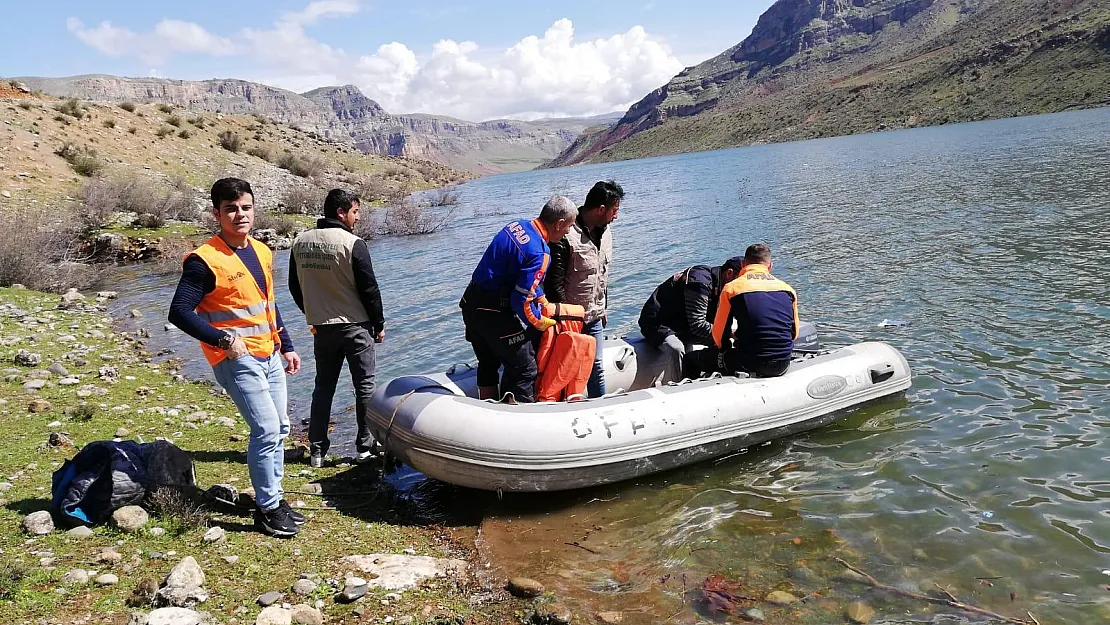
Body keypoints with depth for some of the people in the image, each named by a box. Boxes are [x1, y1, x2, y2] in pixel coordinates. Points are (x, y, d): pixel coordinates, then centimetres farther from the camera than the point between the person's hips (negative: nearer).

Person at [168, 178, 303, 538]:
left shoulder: (262, 252, 9)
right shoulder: (205, 260, -15)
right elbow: (179, 312, -17)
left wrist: (287, 346, 18)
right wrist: (223, 339, -24)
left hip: (269, 355, 8)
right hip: (236, 359, -8)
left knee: (280, 428, 13)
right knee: (266, 430, -11)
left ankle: (274, 497, 29)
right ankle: (267, 510, 3)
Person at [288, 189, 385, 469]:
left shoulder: (300, 242, 3)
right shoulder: (353, 244, -14)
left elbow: (294, 286, 11)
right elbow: (369, 289, -12)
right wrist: (379, 324, 0)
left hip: (321, 327, 5)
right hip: (356, 325, -5)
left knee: (323, 387, 14)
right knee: (365, 386, 7)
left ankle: (317, 450, 16)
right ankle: (365, 446, 11)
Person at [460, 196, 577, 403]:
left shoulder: (517, 225, 5)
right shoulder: (539, 253, -23)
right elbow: (521, 302, -23)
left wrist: (541, 299, 19)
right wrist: (541, 322, -6)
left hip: (471, 304, 10)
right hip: (494, 313, -10)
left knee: (488, 363, 24)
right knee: (524, 368, 1)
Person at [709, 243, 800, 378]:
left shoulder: (731, 288, -3)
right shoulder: (788, 289, 8)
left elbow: (719, 335, 2)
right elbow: (794, 333, 17)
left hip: (751, 364, -4)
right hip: (783, 366, 4)